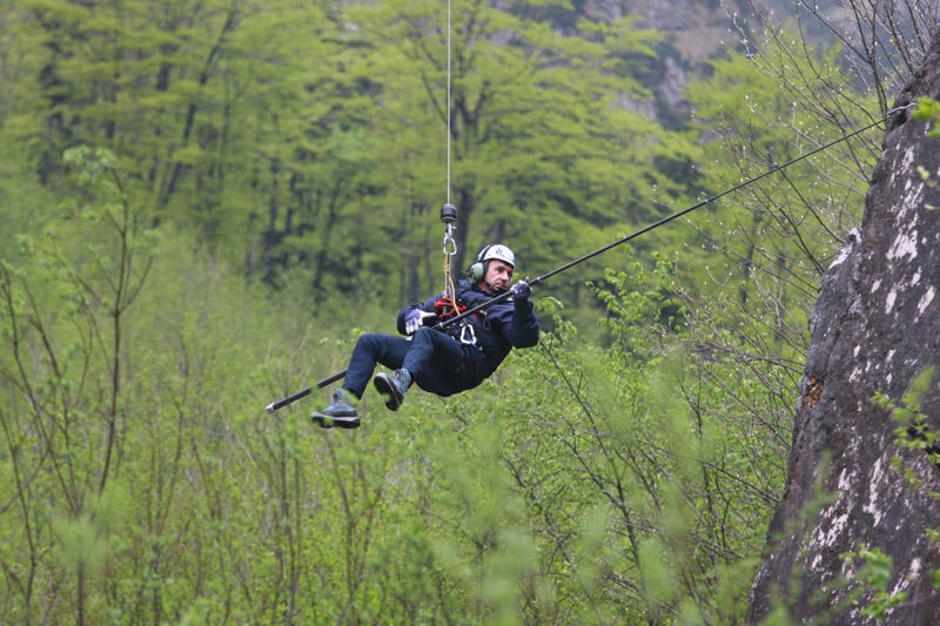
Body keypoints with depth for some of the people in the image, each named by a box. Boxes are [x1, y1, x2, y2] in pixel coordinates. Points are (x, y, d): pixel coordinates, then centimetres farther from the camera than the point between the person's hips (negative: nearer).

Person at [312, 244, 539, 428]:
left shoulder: (505, 308, 20)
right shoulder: (454, 295, 33)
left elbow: (525, 338, -3)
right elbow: (404, 319, 30)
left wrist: (522, 304, -18)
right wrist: (412, 314, 6)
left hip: (464, 366, -6)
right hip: (431, 371, 6)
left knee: (424, 335, -35)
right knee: (369, 342, -6)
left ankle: (401, 382, -64)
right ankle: (346, 403, -24)